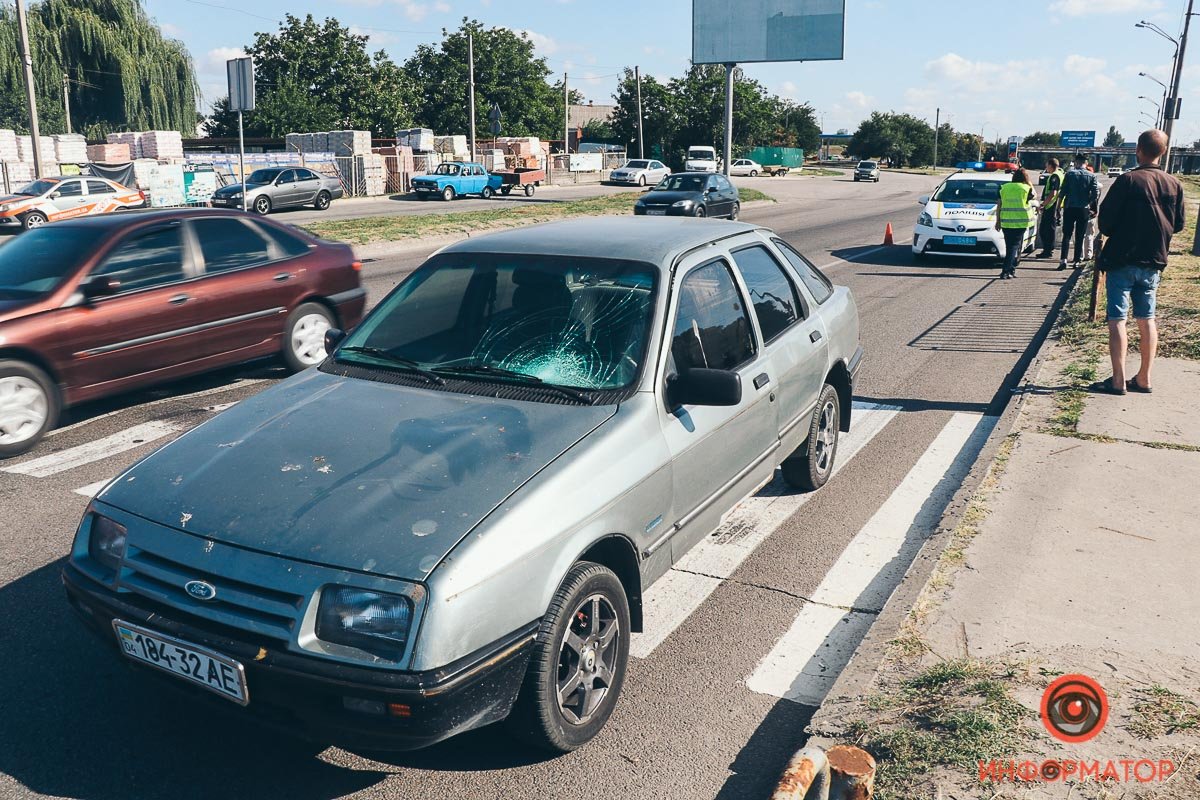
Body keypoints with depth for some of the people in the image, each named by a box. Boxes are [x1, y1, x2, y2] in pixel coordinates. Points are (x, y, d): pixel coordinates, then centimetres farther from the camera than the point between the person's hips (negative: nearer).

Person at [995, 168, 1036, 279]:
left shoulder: (1004, 187, 7)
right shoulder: (1026, 188, -3)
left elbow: (999, 205, 7)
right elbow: (1032, 196, 18)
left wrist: (998, 220, 11)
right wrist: (1029, 183, 23)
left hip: (1006, 221, 3)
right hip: (1021, 221, -3)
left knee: (1009, 246, 13)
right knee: (1015, 246, -2)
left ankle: (1011, 269, 20)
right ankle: (1006, 271, -14)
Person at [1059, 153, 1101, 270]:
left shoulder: (1070, 174, -2)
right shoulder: (1091, 176, 1)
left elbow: (1063, 192, -5)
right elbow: (1096, 194, -4)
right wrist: (1088, 203, 12)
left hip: (1070, 208, -1)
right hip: (1084, 210, 1)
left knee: (1066, 235, 0)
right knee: (1080, 237, 8)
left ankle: (1063, 260, -13)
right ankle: (1077, 261, 9)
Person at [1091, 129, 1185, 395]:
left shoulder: (1128, 180, -13)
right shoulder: (1174, 185, 3)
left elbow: (1105, 219, -12)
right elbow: (1178, 224, 10)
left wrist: (1110, 233, 8)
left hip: (1122, 260, -5)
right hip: (1154, 263, 5)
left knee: (1117, 319, -3)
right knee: (1147, 319, 12)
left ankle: (1118, 380, -6)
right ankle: (1144, 379, 17)